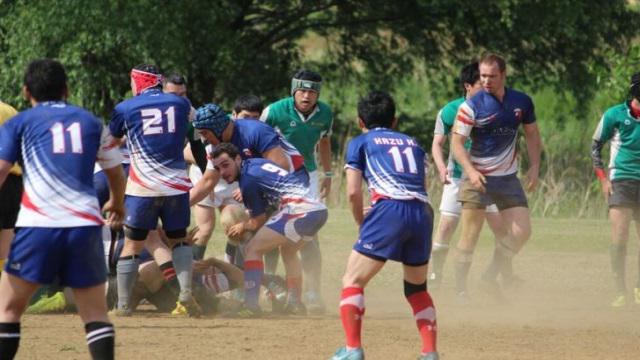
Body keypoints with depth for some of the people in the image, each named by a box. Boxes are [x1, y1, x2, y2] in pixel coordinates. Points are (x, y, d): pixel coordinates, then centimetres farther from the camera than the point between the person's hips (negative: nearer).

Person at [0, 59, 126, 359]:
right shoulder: (90, 122, 18)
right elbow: (116, 173, 29)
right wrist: (117, 204, 48)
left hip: (38, 225, -2)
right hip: (85, 224, 2)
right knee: (95, 313, 8)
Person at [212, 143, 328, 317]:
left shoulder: (248, 180, -4)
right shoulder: (256, 162, 21)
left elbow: (259, 222, 5)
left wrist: (242, 227, 26)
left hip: (299, 210, -9)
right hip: (320, 209, 9)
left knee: (253, 249, -4)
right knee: (288, 251, 33)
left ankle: (251, 306, -11)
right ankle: (295, 303, 32)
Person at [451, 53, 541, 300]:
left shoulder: (522, 102, 3)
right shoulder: (472, 105, -10)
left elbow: (532, 134, 16)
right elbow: (457, 141, -11)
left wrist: (534, 166, 6)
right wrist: (470, 171, -25)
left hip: (508, 178, 4)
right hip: (478, 178, -4)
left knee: (522, 232, -4)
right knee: (470, 236, -6)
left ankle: (492, 276, 12)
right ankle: (460, 289, 2)